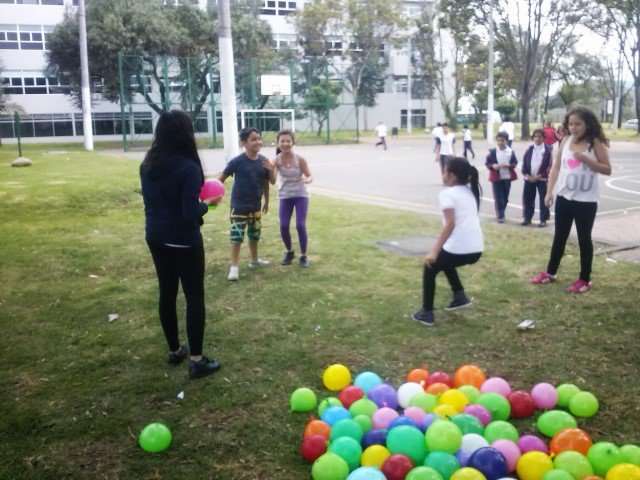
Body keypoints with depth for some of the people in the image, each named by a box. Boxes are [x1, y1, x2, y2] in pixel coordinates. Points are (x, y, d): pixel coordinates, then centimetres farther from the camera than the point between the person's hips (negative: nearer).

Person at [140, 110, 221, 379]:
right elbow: (190, 214, -23)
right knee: (194, 296, 4)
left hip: (156, 237, 7)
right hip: (183, 241, -7)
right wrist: (207, 203, -3)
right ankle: (197, 360, 8)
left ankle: (174, 350, 30)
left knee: (167, 293, 16)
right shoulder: (188, 167, -20)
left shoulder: (147, 164, 3)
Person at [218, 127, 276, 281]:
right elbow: (222, 178, -8)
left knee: (254, 235, 19)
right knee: (236, 236, -5)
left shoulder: (263, 161, -2)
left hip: (255, 206, 5)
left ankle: (254, 260, 38)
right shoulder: (237, 161, -16)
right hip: (239, 206, -5)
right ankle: (234, 267, 4)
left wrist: (271, 170, -3)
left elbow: (269, 182, 12)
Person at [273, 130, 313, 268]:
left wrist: (307, 180, -32)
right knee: (283, 226, -7)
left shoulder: (300, 159, -14)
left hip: (301, 195, -2)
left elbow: (309, 176, -8)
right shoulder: (276, 160, -10)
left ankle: (304, 256, 6)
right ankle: (289, 252, 20)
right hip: (285, 196, 2)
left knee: (300, 225, -12)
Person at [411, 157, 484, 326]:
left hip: (459, 249, -7)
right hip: (476, 250, 7)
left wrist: (434, 251, -17)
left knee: (430, 268, 18)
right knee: (444, 261, 35)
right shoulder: (470, 192, 19)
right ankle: (460, 296, 27)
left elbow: (450, 224, -17)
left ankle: (426, 314, 18)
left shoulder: (447, 194, -4)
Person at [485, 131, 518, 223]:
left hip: (507, 177, 2)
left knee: (505, 197, 12)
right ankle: (500, 216, 1)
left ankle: (501, 213, 31)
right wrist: (493, 166, -20)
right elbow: (487, 163, 0)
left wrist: (509, 165, -16)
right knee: (498, 197, -2)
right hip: (496, 178, -2)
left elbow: (515, 163, 4)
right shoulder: (492, 152, -3)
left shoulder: (511, 152, 0)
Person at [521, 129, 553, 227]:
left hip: (542, 179, -4)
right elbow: (524, 163, 5)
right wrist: (527, 175, -9)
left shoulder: (547, 150, -4)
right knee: (527, 199, 8)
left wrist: (539, 176, -14)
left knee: (543, 200, 1)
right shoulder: (529, 149, 7)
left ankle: (543, 220, 8)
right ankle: (527, 218, 20)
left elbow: (549, 165, -8)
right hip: (529, 178, 4)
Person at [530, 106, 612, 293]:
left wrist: (585, 159, -23)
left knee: (584, 239, 5)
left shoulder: (595, 143, -8)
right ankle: (550, 273, 27)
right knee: (559, 237, 14)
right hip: (564, 198, 4)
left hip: (586, 201, -4)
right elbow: (556, 167, 7)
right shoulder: (566, 140, 3)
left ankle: (584, 279, 17)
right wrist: (549, 191, 0)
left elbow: (607, 169, -10)